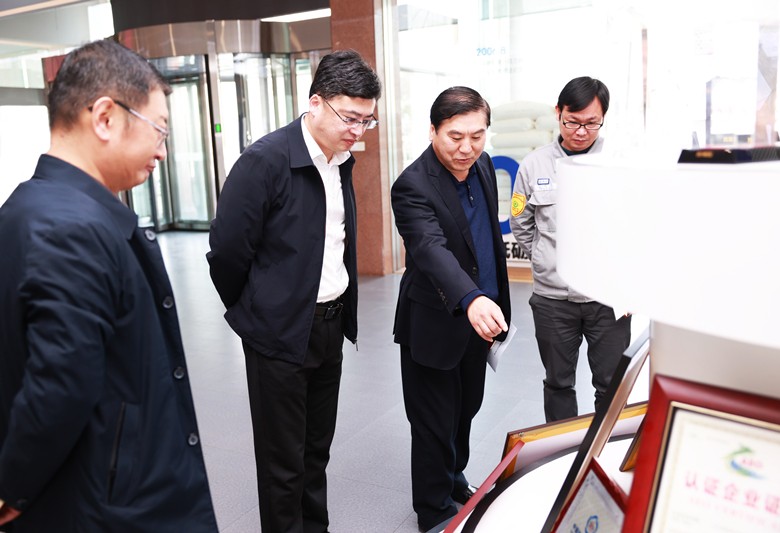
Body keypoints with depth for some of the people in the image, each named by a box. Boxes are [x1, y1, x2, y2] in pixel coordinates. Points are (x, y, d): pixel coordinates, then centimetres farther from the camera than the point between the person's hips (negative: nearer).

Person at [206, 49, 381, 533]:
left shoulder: (341, 159, 5)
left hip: (331, 324, 7)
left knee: (317, 450, 20)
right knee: (283, 462, 8)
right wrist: (251, 312, -1)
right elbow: (227, 251, -14)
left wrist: (344, 312, 13)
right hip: (281, 331, -7)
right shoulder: (266, 161, -18)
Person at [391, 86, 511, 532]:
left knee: (466, 411, 24)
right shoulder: (414, 187, -24)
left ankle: (453, 478, 48)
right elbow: (432, 249, -40)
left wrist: (493, 305, 15)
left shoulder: (484, 165, 1)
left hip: (480, 316, 7)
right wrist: (471, 299, -58)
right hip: (434, 326, -7)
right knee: (435, 425, 8)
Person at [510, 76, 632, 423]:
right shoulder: (534, 164, 1)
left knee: (611, 385, 10)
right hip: (552, 297, 2)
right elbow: (520, 225, 11)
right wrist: (547, 260, 6)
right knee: (558, 383, 16)